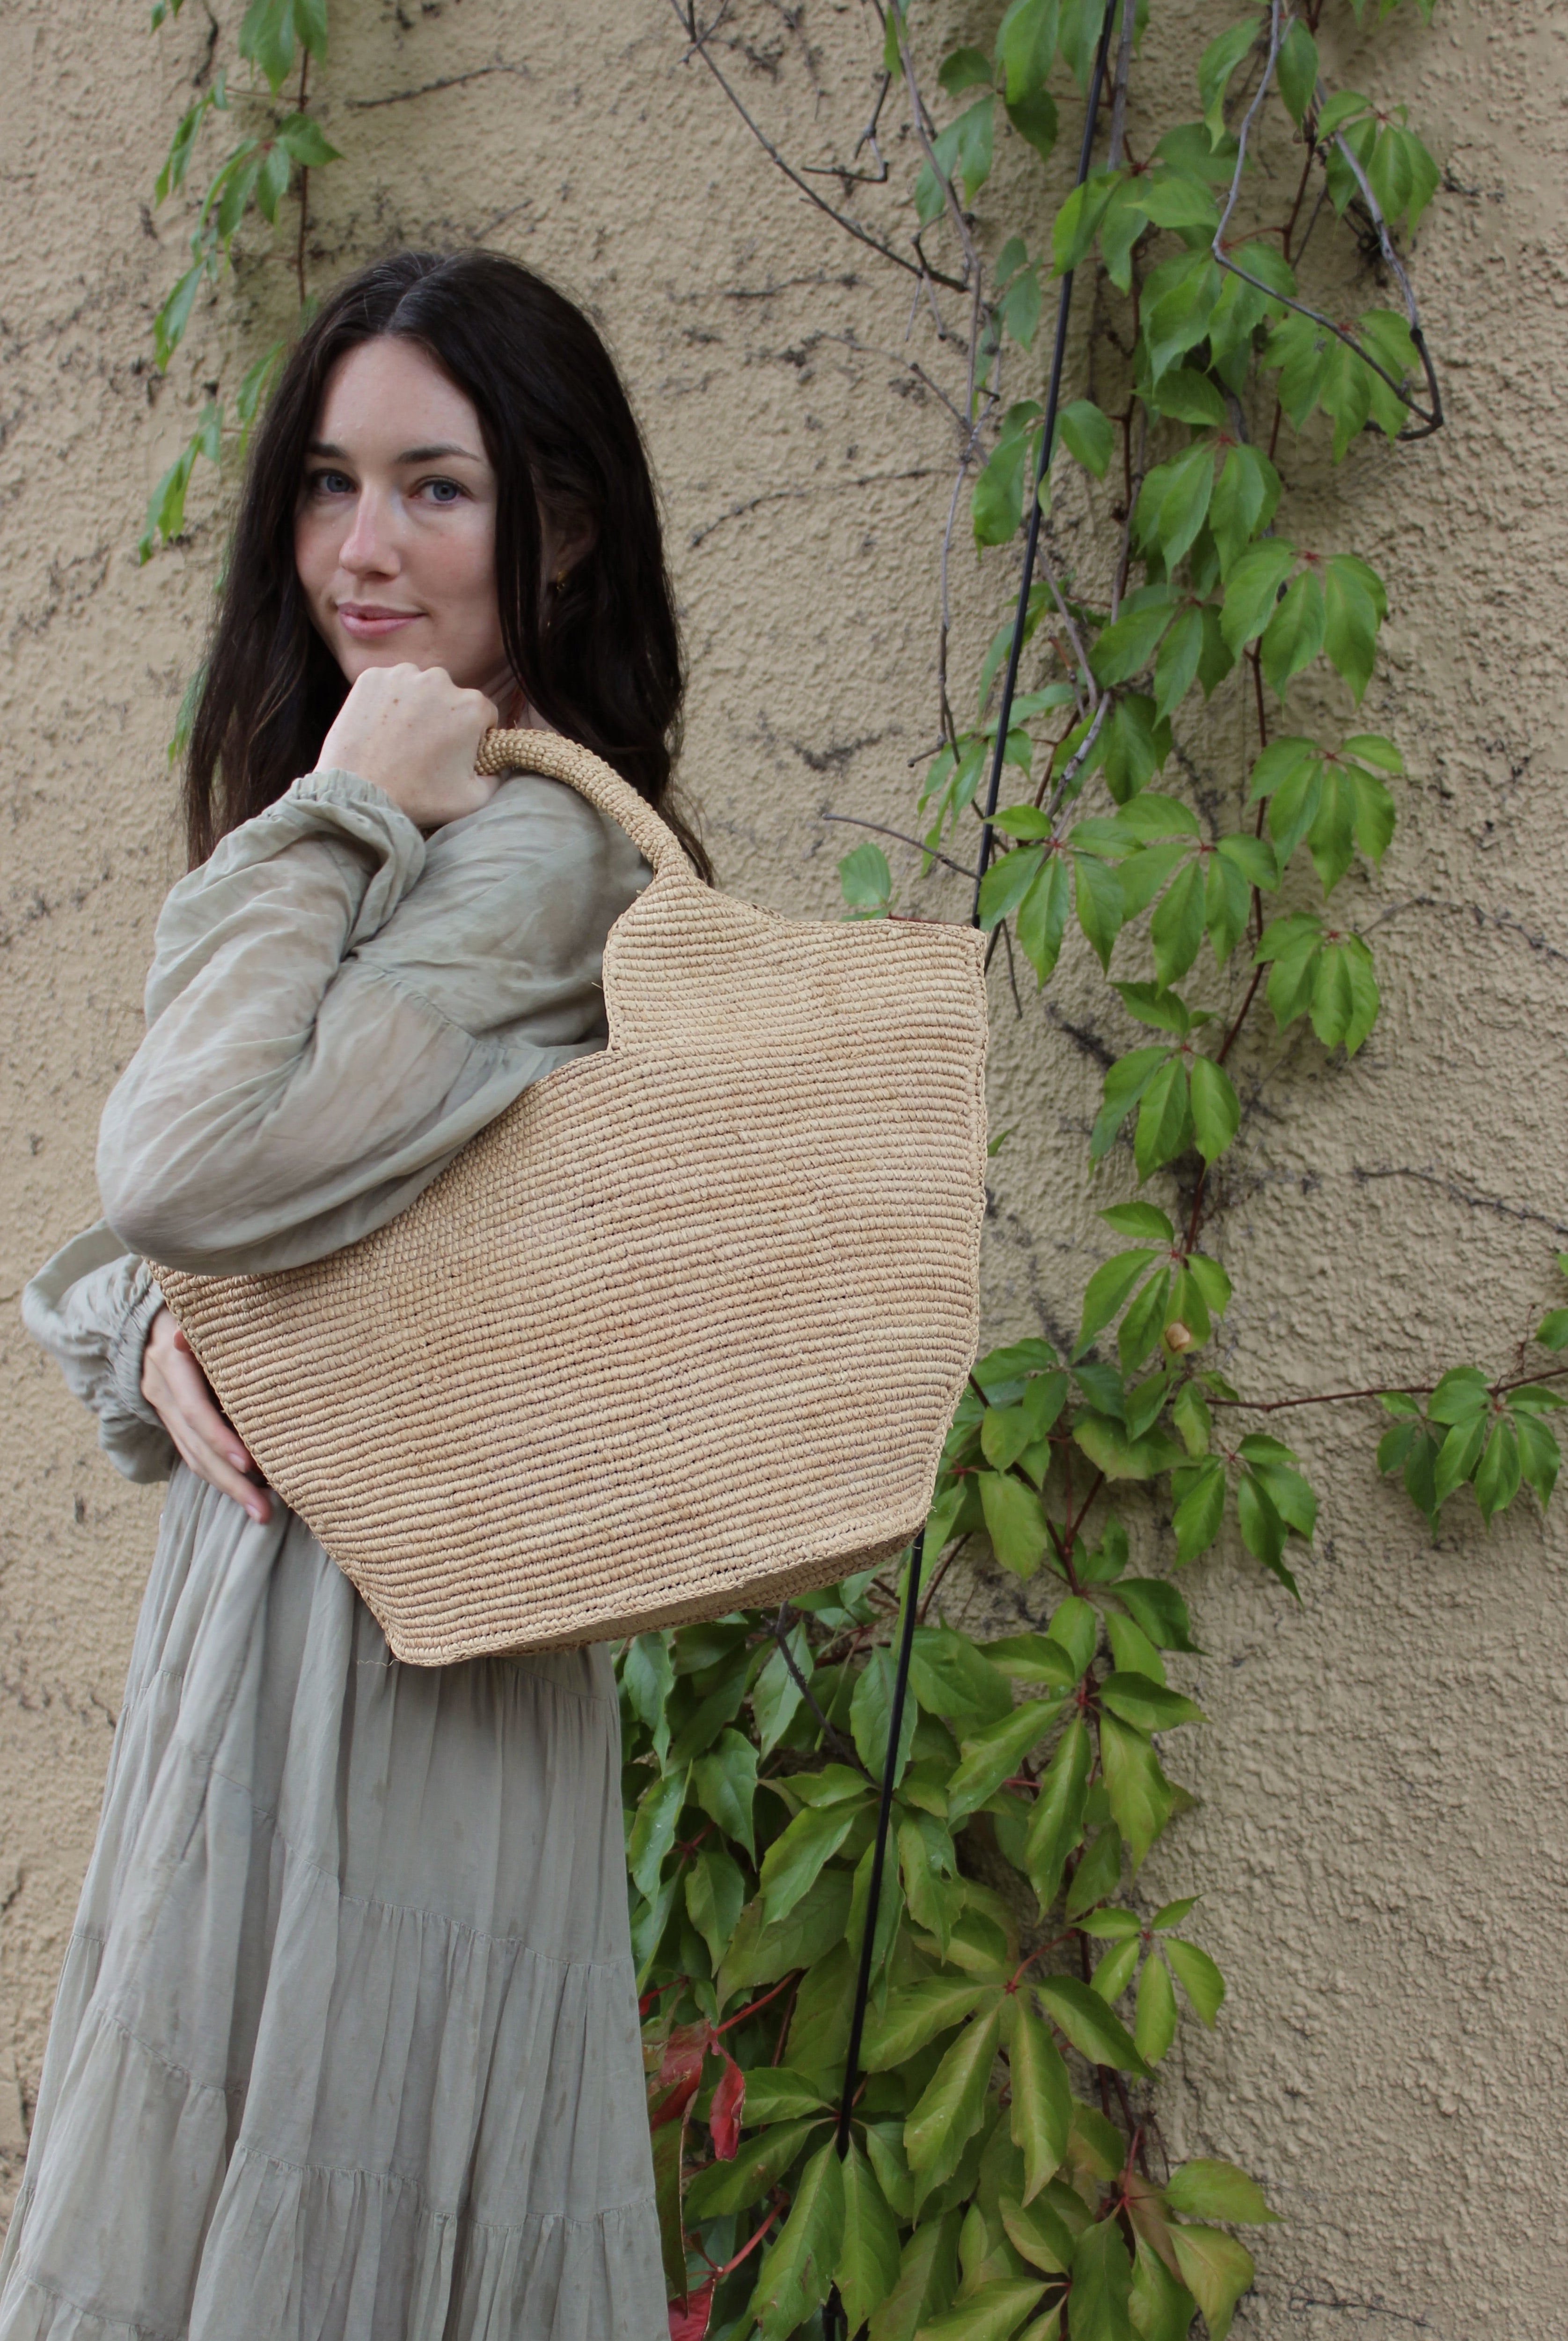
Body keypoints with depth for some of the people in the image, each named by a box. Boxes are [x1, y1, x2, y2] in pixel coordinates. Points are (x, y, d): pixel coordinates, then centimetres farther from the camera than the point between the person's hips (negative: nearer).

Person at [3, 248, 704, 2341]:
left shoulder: (528, 851, -18)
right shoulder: (405, 834, 12)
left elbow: (192, 1173, -28)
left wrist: (332, 820, -18)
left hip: (386, 1632, -9)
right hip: (265, 1572, 9)